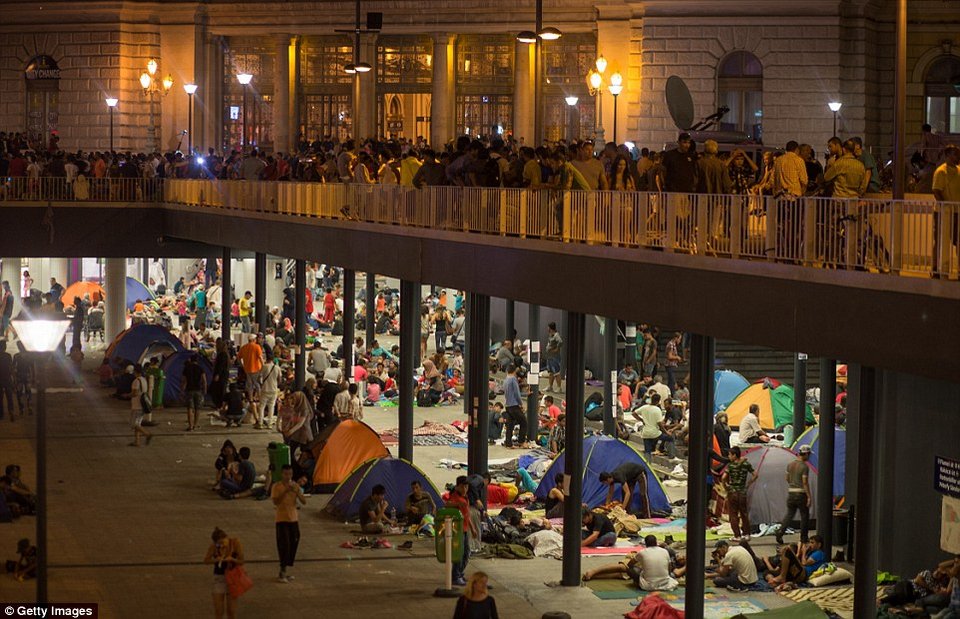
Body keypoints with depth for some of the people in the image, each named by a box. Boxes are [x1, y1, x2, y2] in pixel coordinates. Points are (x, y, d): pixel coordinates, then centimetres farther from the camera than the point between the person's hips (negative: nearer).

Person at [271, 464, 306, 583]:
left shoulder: (295, 486, 5)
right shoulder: (276, 486, -8)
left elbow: (304, 502, -1)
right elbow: (275, 502, -21)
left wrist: (297, 492, -17)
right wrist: (285, 491, -29)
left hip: (293, 519, 5)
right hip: (282, 520, -5)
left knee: (293, 545, 8)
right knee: (284, 545, -12)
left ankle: (284, 572, 18)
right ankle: (282, 573, -10)